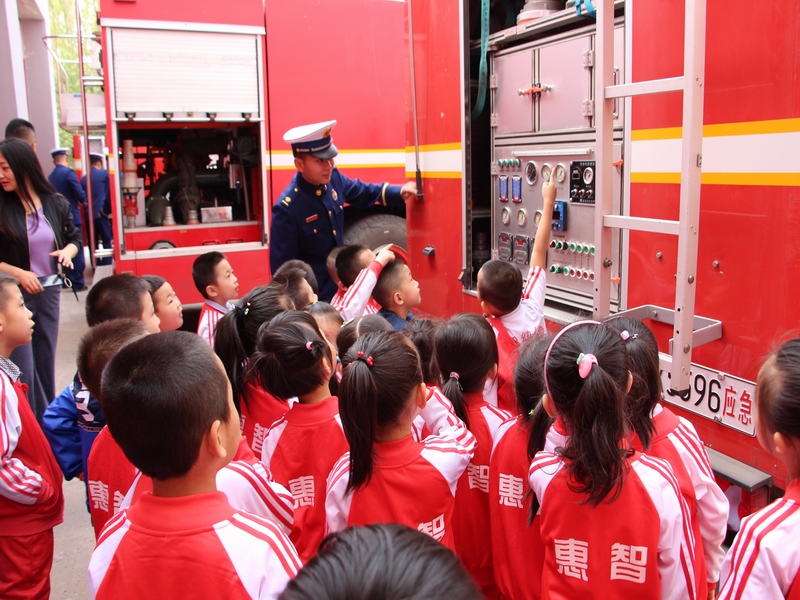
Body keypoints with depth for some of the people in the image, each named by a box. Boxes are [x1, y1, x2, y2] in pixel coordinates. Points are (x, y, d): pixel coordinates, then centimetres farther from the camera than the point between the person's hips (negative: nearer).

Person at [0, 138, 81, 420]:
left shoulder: (55, 204, 0)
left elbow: (75, 237, 11)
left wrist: (68, 251, -10)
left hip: (50, 291, 3)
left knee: (46, 361, 14)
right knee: (23, 368, 1)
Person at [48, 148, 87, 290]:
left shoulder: (50, 176, 8)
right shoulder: (69, 173, -12)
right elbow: (81, 195, -16)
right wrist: (82, 201, 7)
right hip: (72, 216, -6)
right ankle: (78, 282, 0)